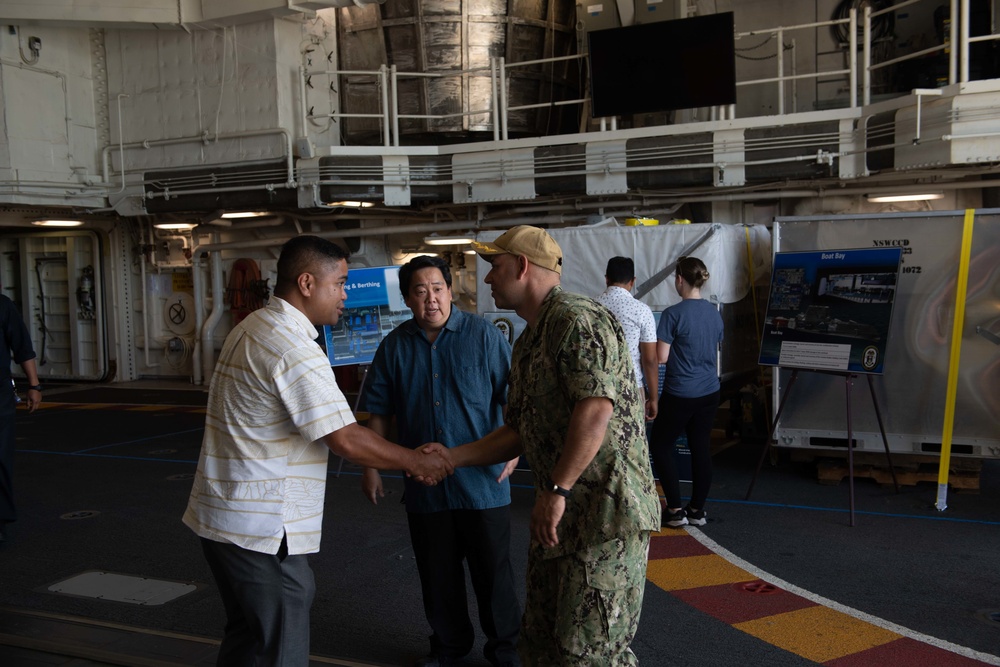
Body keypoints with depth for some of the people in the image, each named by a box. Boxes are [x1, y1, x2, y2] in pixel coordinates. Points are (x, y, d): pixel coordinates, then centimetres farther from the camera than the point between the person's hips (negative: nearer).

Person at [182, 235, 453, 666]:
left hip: (224, 518, 10)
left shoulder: (251, 329, 12)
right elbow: (345, 439, -20)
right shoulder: (294, 349, -21)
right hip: (262, 532, -10)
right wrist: (416, 462, -7)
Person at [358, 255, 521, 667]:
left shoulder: (483, 335, -5)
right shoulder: (395, 346, 4)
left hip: (482, 482, -2)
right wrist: (371, 467, 7)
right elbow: (379, 412, 9)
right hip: (424, 484, 3)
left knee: (493, 571, 7)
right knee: (437, 574, 14)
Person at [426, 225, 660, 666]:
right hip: (557, 514, 10)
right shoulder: (526, 345, 18)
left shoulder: (577, 320, -14)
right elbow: (519, 432, 21)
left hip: (605, 512, -10)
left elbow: (596, 410, -26)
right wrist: (451, 457, 12)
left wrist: (556, 490, -25)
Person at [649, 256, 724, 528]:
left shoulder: (673, 314, -15)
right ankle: (697, 509, 18)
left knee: (660, 446, 7)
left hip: (680, 394, -6)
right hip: (709, 393, 6)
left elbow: (661, 356, -15)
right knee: (701, 448, 12)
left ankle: (675, 510, 5)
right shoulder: (714, 313, 6)